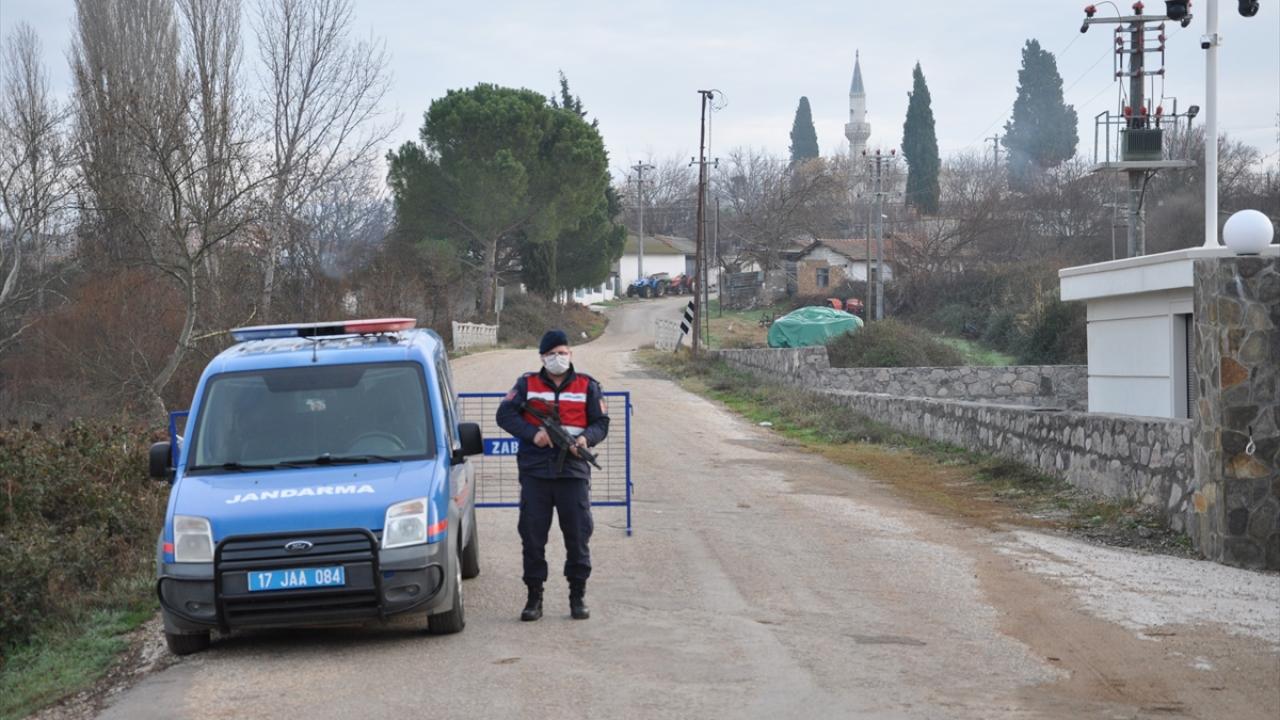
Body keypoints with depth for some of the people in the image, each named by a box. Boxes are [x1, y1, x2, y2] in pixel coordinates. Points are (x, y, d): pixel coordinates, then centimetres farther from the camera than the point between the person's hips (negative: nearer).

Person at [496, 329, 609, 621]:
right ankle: (534, 596, 9)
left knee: (578, 535, 0)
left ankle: (578, 596, 11)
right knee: (532, 536, 1)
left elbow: (601, 422, 9)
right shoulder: (527, 384, 9)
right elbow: (505, 414, 1)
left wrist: (586, 438, -13)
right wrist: (532, 433, -13)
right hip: (535, 473, 0)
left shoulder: (587, 386, 10)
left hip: (573, 471, 0)